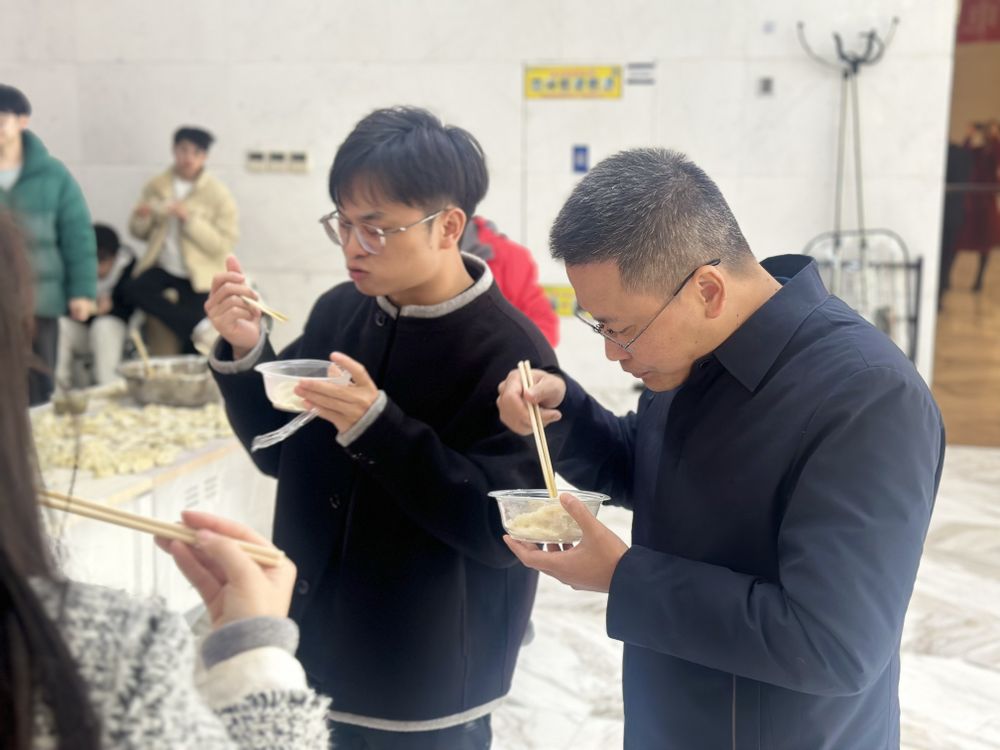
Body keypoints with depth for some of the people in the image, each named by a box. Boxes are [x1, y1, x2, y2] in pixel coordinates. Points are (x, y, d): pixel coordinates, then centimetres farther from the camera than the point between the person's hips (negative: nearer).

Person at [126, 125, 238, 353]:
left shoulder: (218, 194, -7)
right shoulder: (157, 186, 5)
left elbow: (224, 244, -14)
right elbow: (139, 232, 12)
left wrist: (189, 219, -24)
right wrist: (142, 217, -12)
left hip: (200, 275, -3)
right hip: (163, 268, 4)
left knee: (191, 342, -12)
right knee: (134, 290, -27)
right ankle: (196, 325, -26)